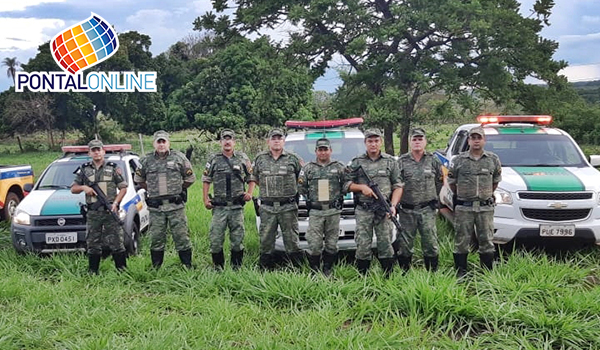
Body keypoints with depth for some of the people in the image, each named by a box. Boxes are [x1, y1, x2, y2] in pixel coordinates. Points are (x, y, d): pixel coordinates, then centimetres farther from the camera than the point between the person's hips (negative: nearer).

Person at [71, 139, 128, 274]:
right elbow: (73, 189, 15)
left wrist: (115, 203, -8)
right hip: (92, 213, 2)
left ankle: (122, 270, 5)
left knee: (116, 242, -2)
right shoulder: (84, 170, 11)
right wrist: (84, 187, -6)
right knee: (93, 245, 7)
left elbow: (123, 188, 6)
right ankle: (93, 273, 15)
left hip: (110, 212, -2)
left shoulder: (113, 168, 6)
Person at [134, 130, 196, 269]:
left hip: (176, 206, -1)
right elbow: (138, 179, 21)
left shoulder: (179, 157, 3)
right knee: (156, 238, 7)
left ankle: (187, 267, 9)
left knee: (181, 236, 0)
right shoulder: (146, 160, 7)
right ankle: (156, 269, 17)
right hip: (155, 207, 2)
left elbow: (190, 178, 11)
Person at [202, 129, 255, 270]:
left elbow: (251, 178, 14)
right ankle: (218, 267, 11)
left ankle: (236, 267, 17)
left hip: (237, 206, 0)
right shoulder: (214, 160, 7)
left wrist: (249, 193, -1)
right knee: (215, 239, -2)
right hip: (219, 207, 0)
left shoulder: (243, 158, 8)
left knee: (237, 239, 5)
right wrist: (205, 199, 1)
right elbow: (206, 180, 10)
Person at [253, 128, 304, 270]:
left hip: (288, 207, -2)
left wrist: (294, 189, 10)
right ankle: (265, 269, 12)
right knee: (266, 240, 3)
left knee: (291, 239, 1)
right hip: (267, 208, 2)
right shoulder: (260, 159, 9)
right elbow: (255, 177, 21)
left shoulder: (293, 159, 4)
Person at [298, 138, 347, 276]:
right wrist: (311, 196, 3)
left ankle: (327, 271, 17)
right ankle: (315, 271, 8)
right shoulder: (308, 168, 8)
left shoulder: (339, 167, 9)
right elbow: (300, 188, 11)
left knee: (332, 244, 5)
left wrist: (338, 195, 1)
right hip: (315, 212, 0)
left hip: (334, 212, 1)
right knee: (314, 244, -5)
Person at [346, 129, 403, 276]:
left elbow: (398, 186, 7)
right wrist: (362, 187, -8)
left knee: (385, 245, 0)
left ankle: (389, 278, 9)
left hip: (383, 210, 0)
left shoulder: (390, 162, 10)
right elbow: (347, 185, 9)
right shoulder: (356, 162, 9)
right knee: (362, 246, 0)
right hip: (363, 210, 0)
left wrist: (393, 205, -6)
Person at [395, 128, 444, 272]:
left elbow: (439, 181, 16)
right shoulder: (401, 161, 2)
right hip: (406, 210, 0)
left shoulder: (434, 160, 4)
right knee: (404, 245, 5)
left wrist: (431, 196, 12)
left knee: (430, 243, 2)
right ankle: (404, 274, 17)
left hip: (427, 210, 0)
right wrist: (396, 203, 3)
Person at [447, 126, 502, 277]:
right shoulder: (458, 160, 1)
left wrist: (487, 194, 14)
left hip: (486, 208, 1)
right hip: (463, 208, -1)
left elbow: (496, 180, 18)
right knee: (461, 241, 1)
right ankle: (461, 272, 10)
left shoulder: (493, 160, 6)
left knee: (486, 241, 6)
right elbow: (451, 181, 11)